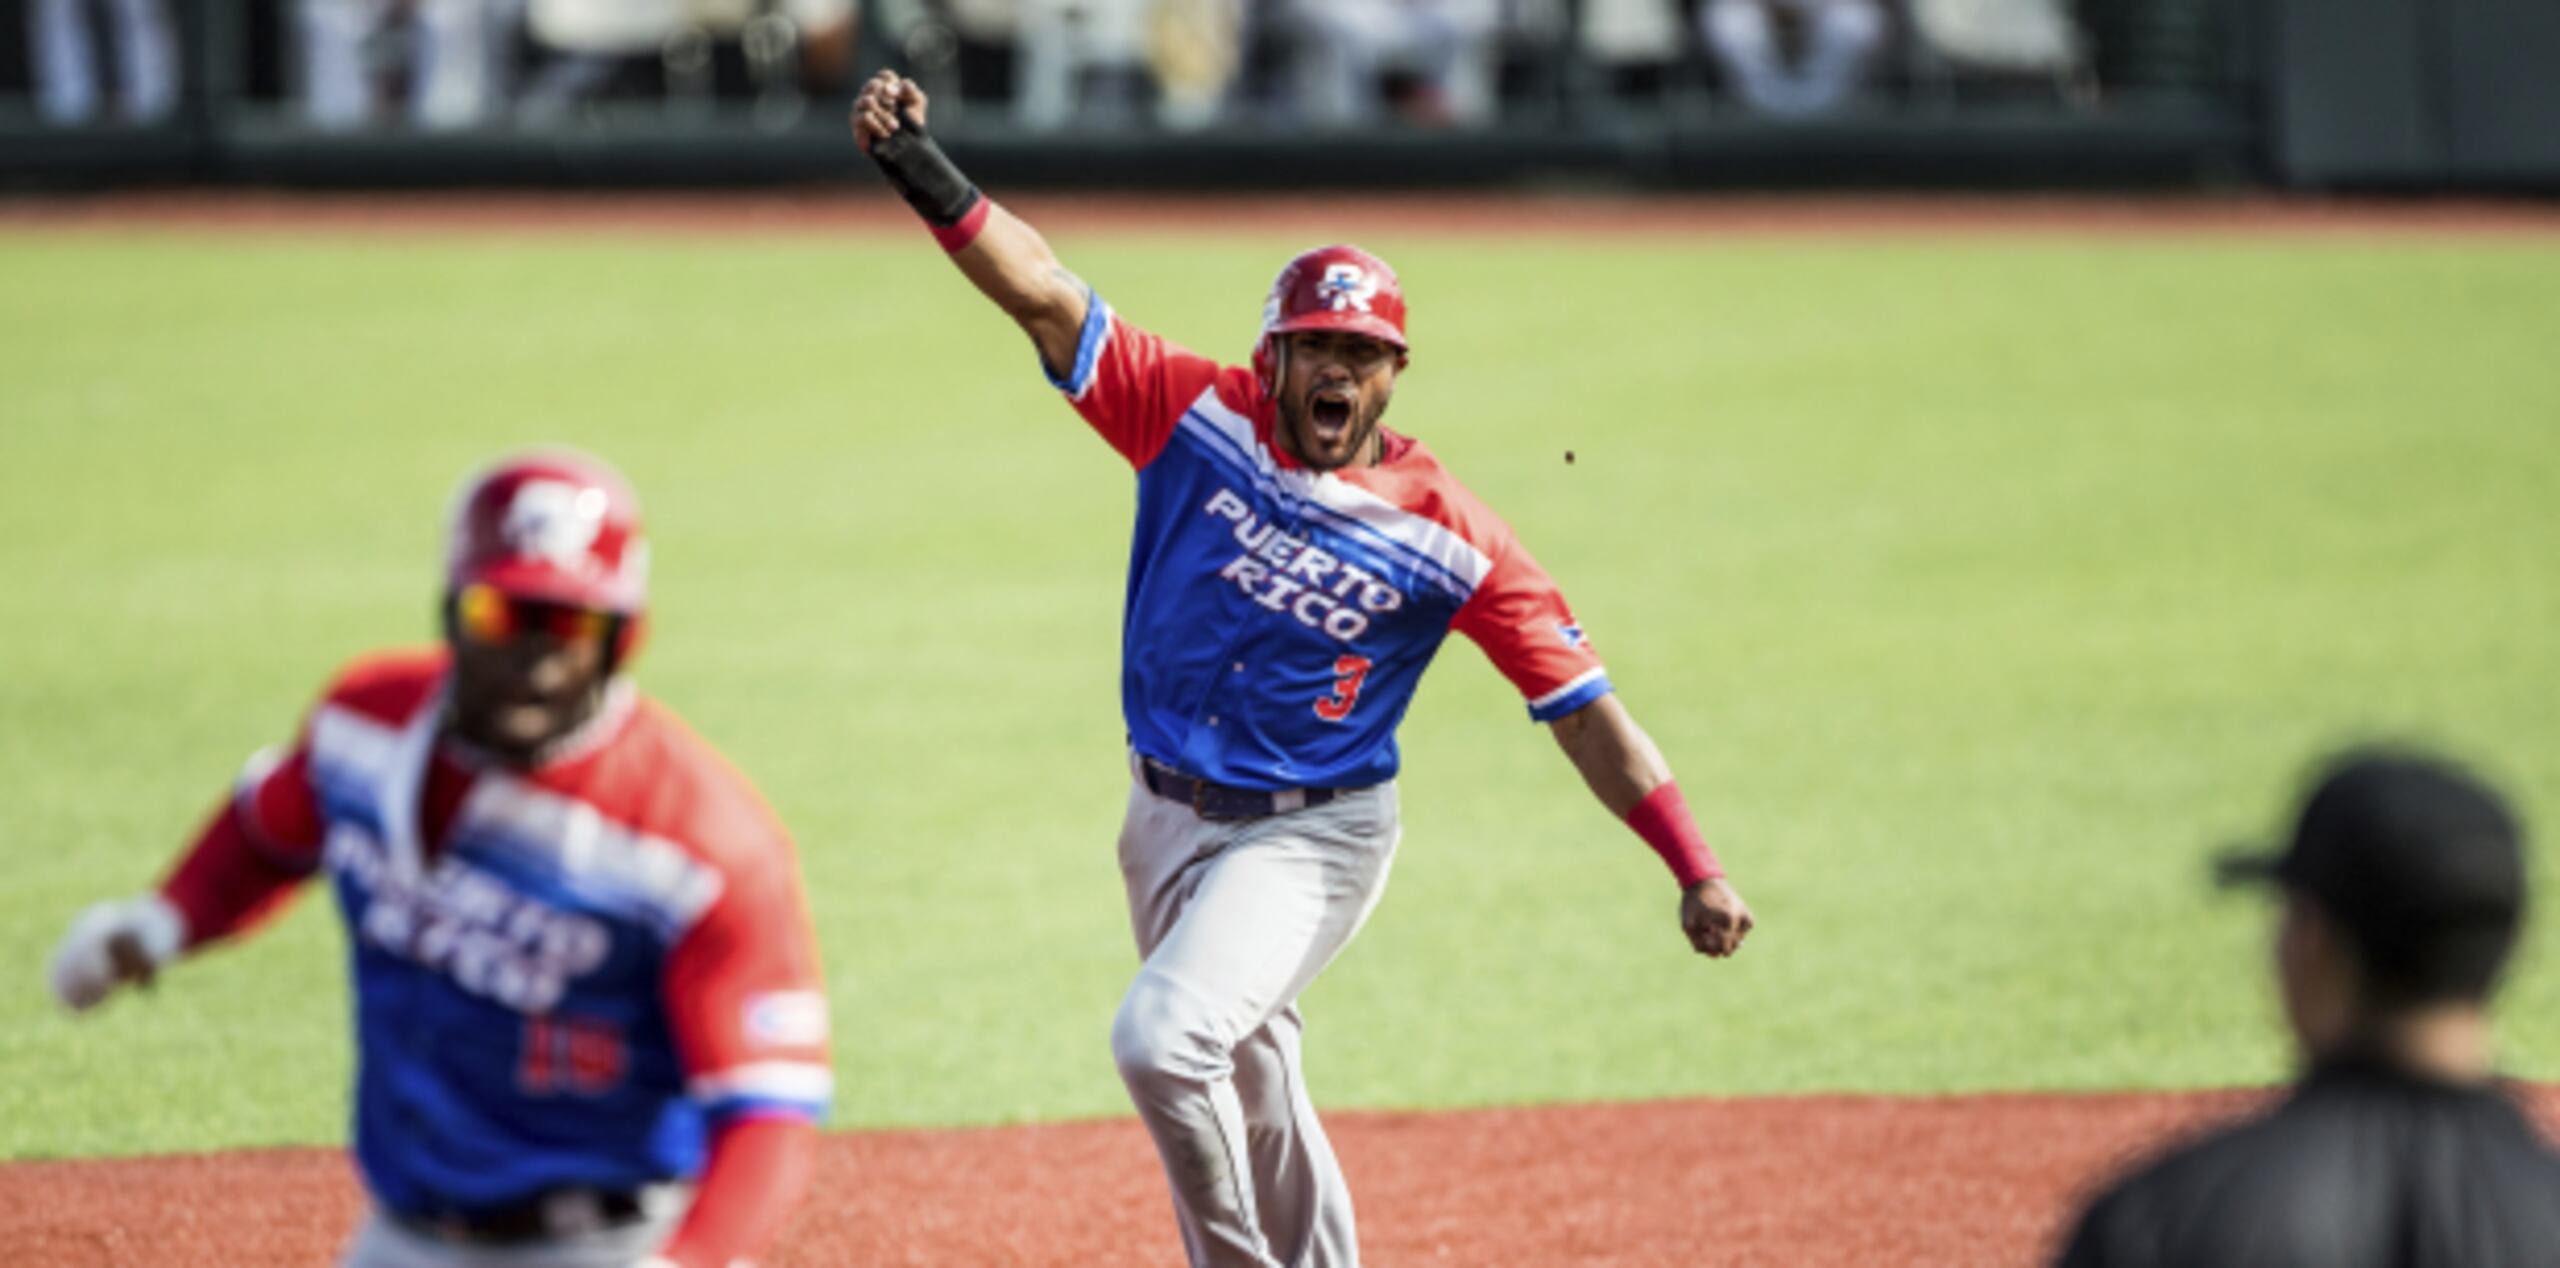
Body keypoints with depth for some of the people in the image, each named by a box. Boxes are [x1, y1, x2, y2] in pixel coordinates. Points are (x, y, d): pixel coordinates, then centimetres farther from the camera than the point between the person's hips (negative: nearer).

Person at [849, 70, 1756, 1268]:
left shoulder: (1446, 535, -14)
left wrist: (1696, 869, -18)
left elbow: (1581, 706, -11)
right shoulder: (1200, 416, -8)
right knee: (1250, 1099, 17)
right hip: (1170, 818, 4)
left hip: (1310, 840, -4)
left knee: (1163, 1034, -26)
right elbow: (1042, 293, -17)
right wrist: (925, 175, -32)